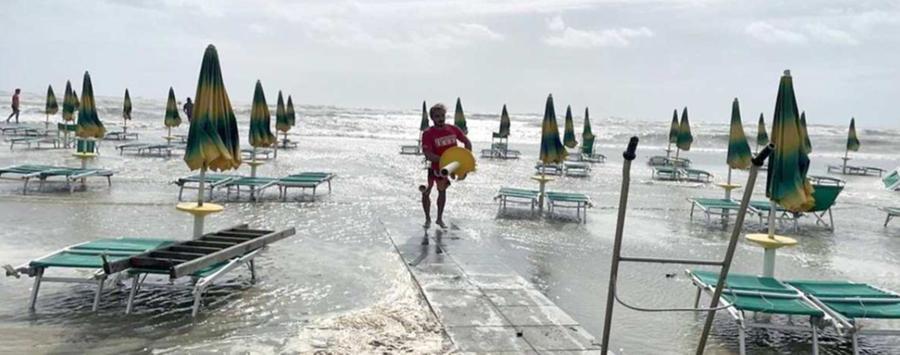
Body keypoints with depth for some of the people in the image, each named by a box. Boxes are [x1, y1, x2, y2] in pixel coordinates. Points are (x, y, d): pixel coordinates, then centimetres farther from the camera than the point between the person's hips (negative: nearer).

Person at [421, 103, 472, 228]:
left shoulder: (453, 129, -6)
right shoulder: (428, 133, -19)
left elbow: (467, 142, 5)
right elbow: (428, 154, -27)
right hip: (434, 166, -4)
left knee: (442, 190, 19)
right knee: (426, 192, 0)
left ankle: (439, 219, 34)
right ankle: (428, 219, 21)